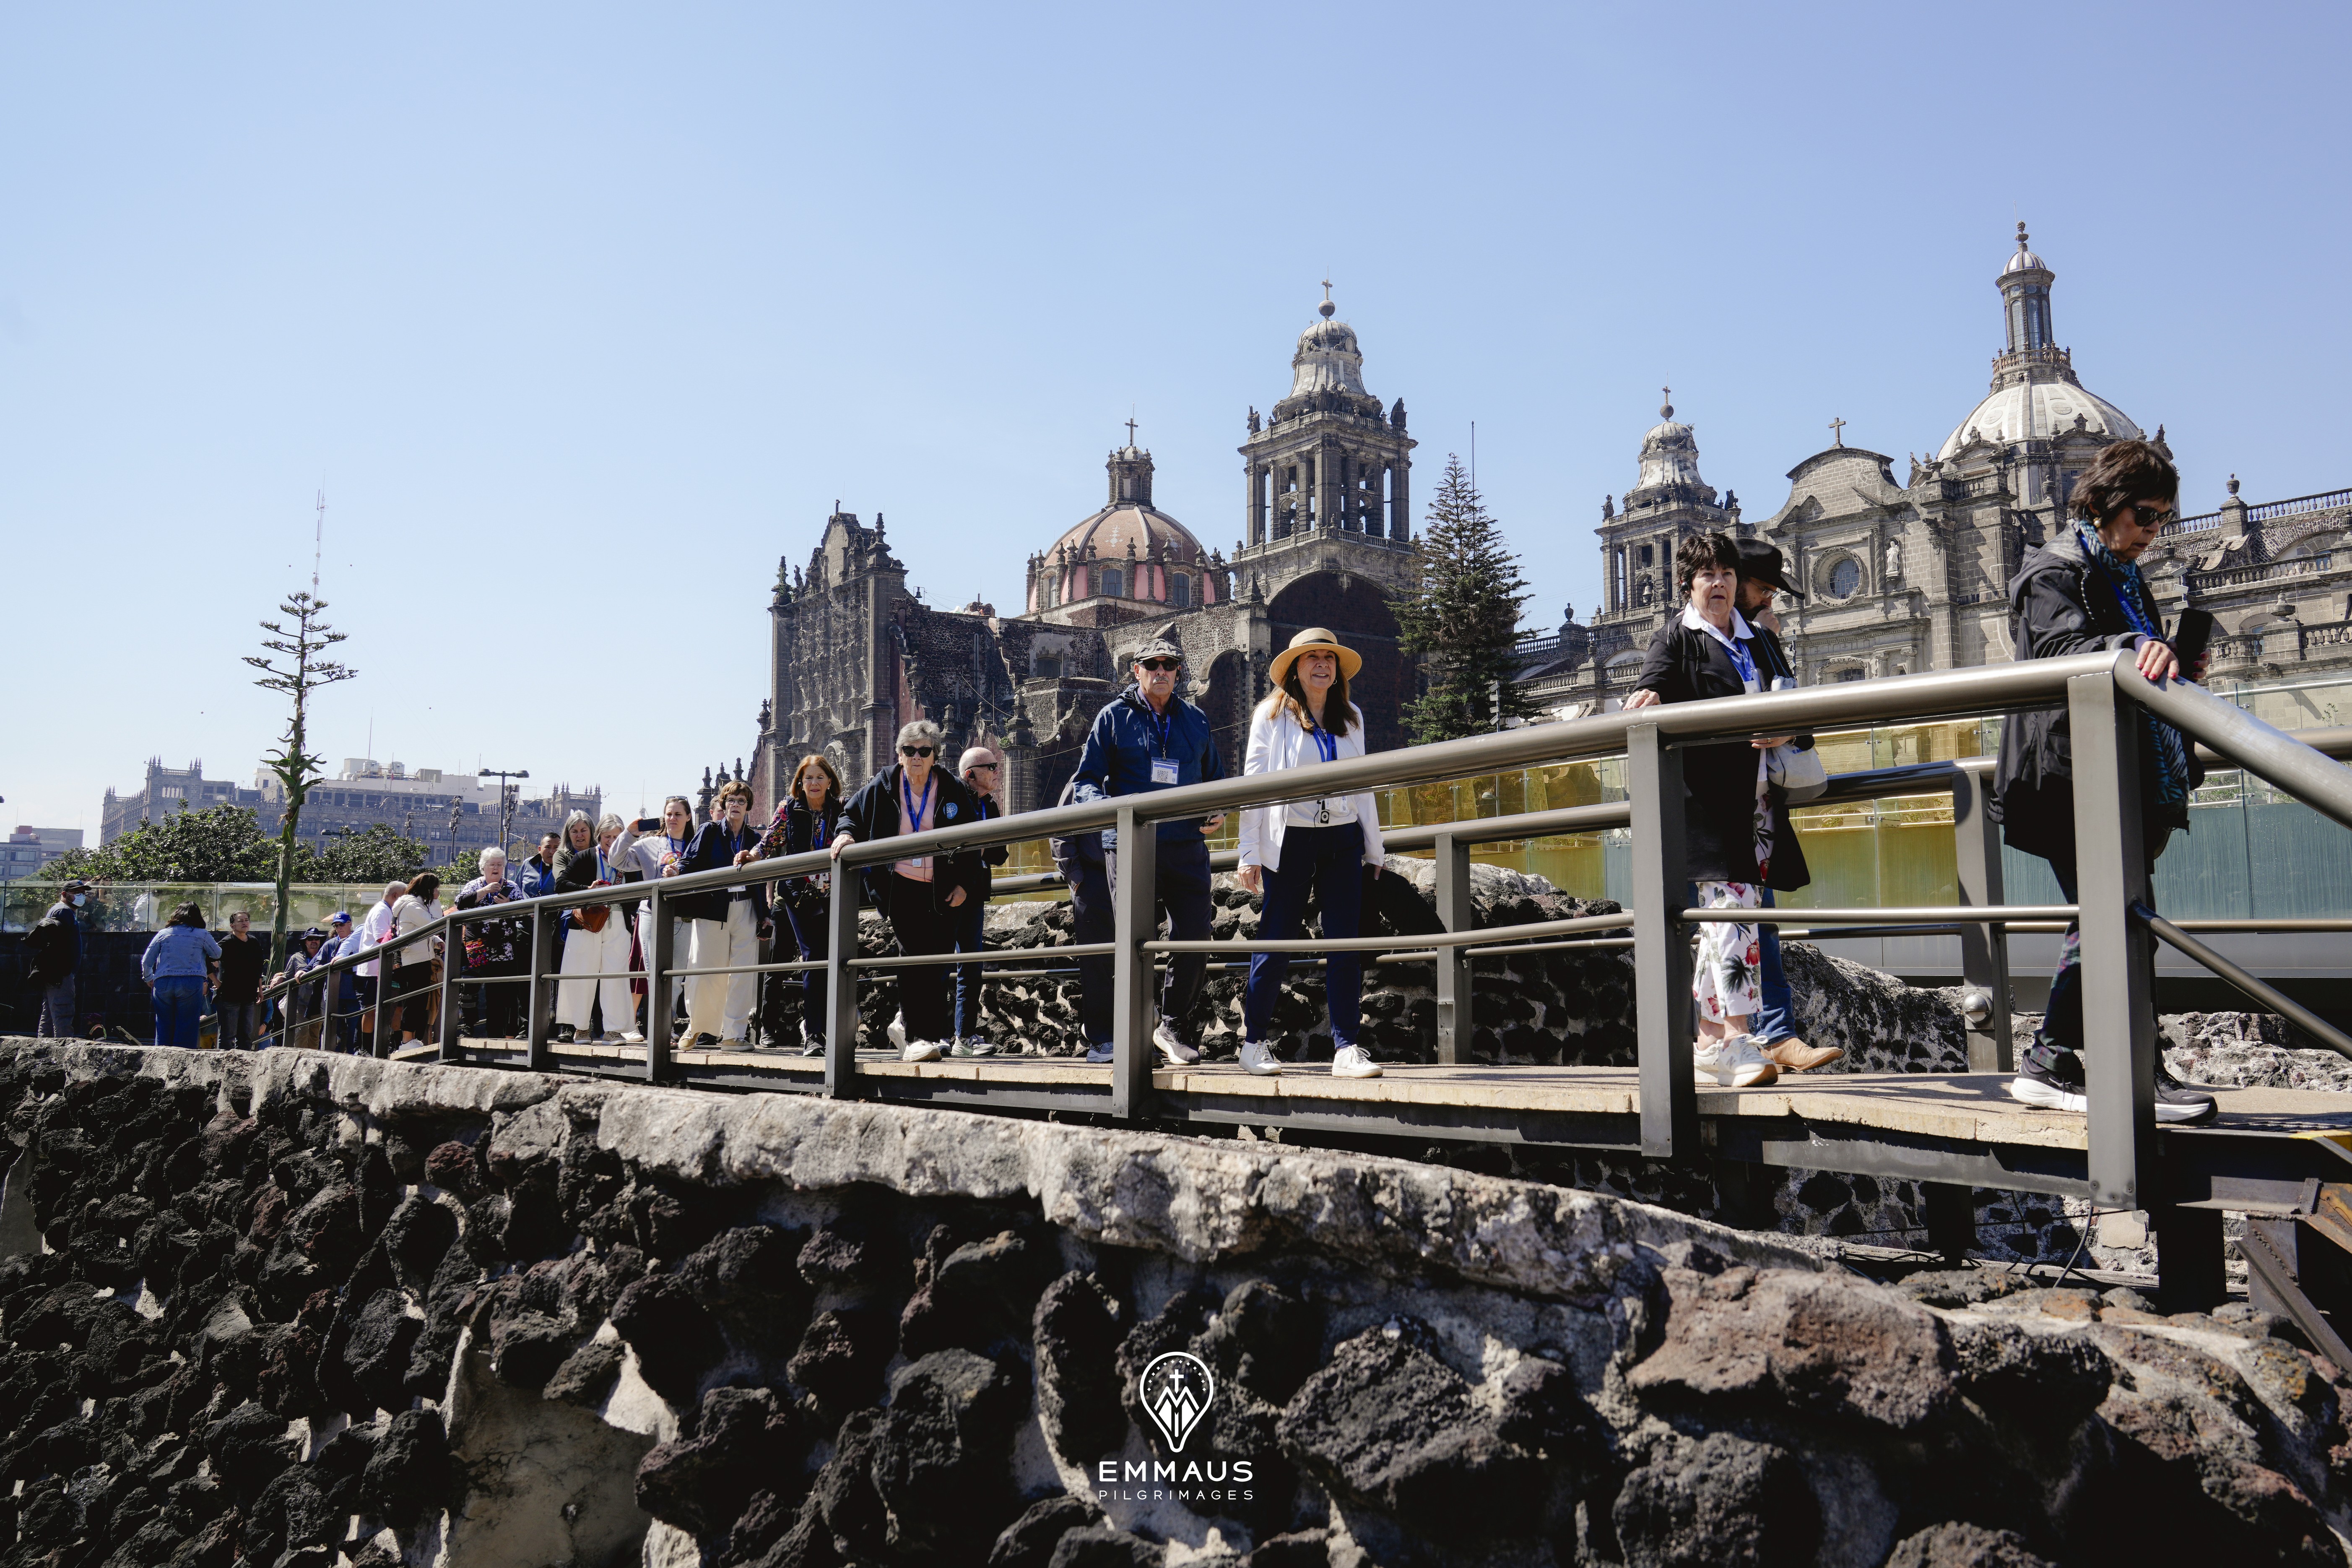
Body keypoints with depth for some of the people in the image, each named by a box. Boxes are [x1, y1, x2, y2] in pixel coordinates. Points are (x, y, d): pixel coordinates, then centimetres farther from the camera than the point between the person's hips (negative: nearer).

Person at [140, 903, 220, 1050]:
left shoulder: (163, 934, 11)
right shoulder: (202, 935, 4)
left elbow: (146, 961, 12)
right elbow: (218, 955, 14)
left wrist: (149, 978, 28)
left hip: (163, 982, 3)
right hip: (191, 983, -3)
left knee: (164, 1027, 10)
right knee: (186, 1027, -1)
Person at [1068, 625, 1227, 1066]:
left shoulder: (1195, 720, 17)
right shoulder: (1114, 716, 7)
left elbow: (1215, 778, 26)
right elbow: (1085, 781, 5)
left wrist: (1219, 811, 5)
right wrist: (1106, 805, -17)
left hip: (1187, 848, 3)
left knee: (1195, 940, 1)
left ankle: (1174, 1026, 19)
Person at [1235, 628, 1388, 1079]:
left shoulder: (1351, 718, 14)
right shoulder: (1272, 714, 2)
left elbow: (1362, 784, 17)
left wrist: (1374, 849, 13)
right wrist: (1250, 853, -6)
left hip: (1343, 840, 4)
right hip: (1288, 840, -4)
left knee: (1347, 944, -3)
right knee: (1276, 944, 1)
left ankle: (1347, 1048, 0)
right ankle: (1254, 1042, 14)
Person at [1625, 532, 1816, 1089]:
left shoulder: (1751, 640, 21)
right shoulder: (1676, 637, 3)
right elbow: (1653, 687, -13)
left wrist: (1785, 732, 1)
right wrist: (1645, 699, -36)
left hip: (1754, 796, 6)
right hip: (1706, 792, -6)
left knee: (1722, 917, 8)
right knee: (1731, 904, -17)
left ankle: (1710, 1043, 14)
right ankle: (1736, 1039, -17)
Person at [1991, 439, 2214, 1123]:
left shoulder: (2125, 576, 23)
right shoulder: (2054, 571, -4)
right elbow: (2066, 648, -25)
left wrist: (2172, 666, 10)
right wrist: (2135, 648, -42)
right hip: (2074, 779, -10)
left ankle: (2049, 1065, 16)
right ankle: (2141, 1076, -6)